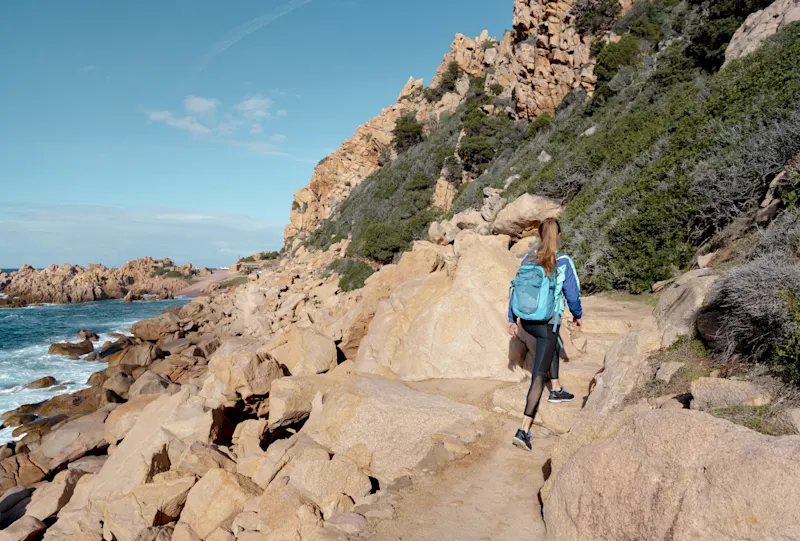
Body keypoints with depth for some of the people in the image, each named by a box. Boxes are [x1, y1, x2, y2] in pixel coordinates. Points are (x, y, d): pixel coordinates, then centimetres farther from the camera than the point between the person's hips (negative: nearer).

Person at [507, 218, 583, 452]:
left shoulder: (528, 260, 1)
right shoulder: (563, 263, -11)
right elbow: (572, 294, -3)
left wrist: (512, 319, 13)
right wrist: (577, 315, 15)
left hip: (526, 321, 6)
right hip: (548, 323, -5)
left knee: (553, 345, 36)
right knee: (538, 375, -4)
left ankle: (556, 390, 48)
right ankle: (524, 429, -8)